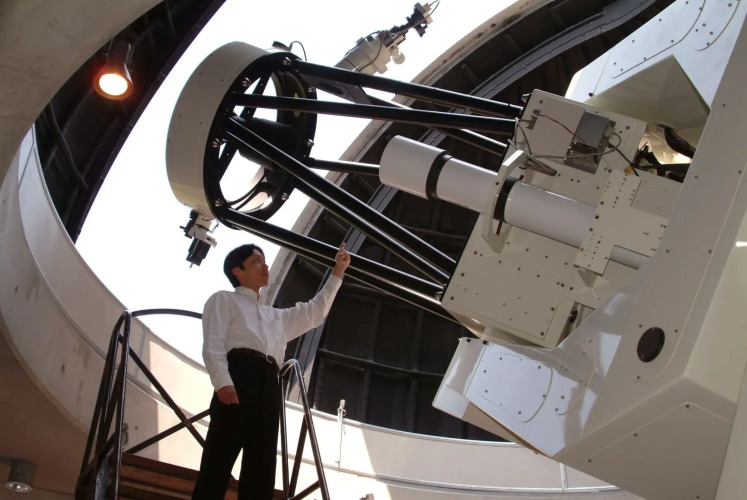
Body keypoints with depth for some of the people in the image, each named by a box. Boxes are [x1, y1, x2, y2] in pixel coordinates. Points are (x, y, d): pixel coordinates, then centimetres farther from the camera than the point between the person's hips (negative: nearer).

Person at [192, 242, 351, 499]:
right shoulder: (224, 299, 17)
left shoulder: (275, 316, 37)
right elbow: (213, 344, 2)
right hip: (238, 375, -7)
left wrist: (337, 273, 36)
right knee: (218, 461, -17)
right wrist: (222, 382, -16)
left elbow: (314, 313, 38)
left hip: (269, 385, 7)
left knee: (261, 470, -3)